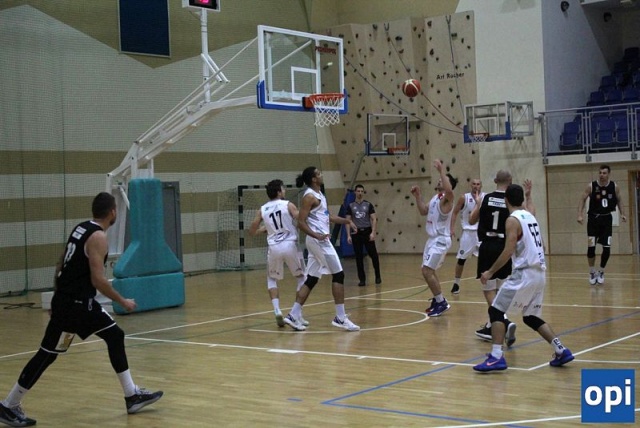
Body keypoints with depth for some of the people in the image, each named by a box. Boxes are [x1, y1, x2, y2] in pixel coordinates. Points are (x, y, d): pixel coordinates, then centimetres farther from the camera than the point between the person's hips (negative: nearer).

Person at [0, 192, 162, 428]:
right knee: (48, 354, -3)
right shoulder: (98, 237, -16)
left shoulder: (82, 228, 11)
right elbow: (98, 279, -21)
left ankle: (132, 395, 16)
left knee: (115, 337, 12)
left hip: (81, 300, 10)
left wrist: (60, 297, 22)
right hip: (73, 303, -10)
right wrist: (123, 302, -10)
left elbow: (61, 264, 16)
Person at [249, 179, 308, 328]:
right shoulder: (288, 205, -1)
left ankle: (277, 310, 2)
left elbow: (251, 231, 15)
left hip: (274, 248, 2)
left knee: (272, 279, 22)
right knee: (301, 277, 17)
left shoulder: (262, 210, 9)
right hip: (289, 245, -2)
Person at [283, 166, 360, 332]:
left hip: (319, 240, 10)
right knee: (338, 275, -7)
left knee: (311, 279, 8)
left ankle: (294, 315, 7)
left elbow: (327, 216, 25)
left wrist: (345, 221, 11)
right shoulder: (310, 196, -12)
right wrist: (316, 235, -31)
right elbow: (301, 222, -18)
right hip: (319, 240, -10)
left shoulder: (319, 194, 17)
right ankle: (340, 318, -5)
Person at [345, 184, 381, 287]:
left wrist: (373, 232, -12)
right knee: (359, 257, 2)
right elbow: (348, 221, 5)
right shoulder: (350, 206, 5)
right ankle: (362, 279, 9)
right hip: (356, 233, 1)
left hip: (367, 232, -1)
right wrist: (348, 235, -4)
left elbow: (374, 219, -1)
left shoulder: (368, 205, 3)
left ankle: (378, 276, 17)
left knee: (373, 254, -1)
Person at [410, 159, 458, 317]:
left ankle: (441, 302, -7)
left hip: (440, 240, -10)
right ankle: (438, 300, 29)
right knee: (429, 271, 17)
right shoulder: (435, 197, 13)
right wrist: (417, 196, 12)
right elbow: (423, 211, 22)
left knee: (427, 271, -15)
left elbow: (449, 190, -40)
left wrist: (442, 171, -37)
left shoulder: (446, 198, -16)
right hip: (432, 239, 10)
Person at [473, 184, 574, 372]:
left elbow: (508, 251, -19)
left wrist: (490, 272, -14)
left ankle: (496, 357, -12)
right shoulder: (530, 217, 15)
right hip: (539, 273, 8)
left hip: (524, 273, -8)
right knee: (531, 317, 20)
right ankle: (561, 351, 13)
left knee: (496, 311, -3)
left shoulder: (513, 220, -10)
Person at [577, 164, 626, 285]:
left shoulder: (614, 187, -2)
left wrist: (622, 214, -2)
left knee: (607, 249, -2)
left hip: (607, 219, 2)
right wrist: (580, 215, -15)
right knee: (591, 247, -6)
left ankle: (601, 272, 18)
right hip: (593, 218, -2)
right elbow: (582, 200, -4)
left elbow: (619, 200, 11)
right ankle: (592, 273, 13)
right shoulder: (591, 186, -9)